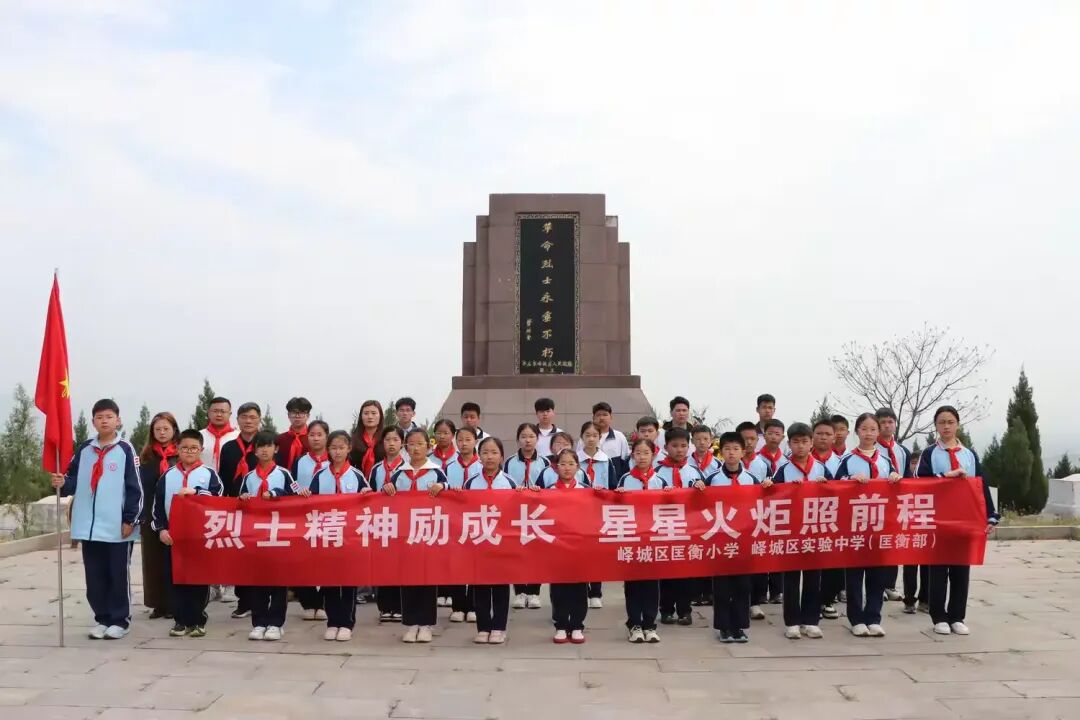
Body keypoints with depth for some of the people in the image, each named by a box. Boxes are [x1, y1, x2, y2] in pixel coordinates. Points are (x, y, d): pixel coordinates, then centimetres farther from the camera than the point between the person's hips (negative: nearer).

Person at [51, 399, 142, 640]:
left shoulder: (125, 449, -4)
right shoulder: (84, 450, 9)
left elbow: (134, 487, -6)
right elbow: (74, 481, 10)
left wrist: (129, 519, -9)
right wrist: (62, 483, -13)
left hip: (117, 527, -4)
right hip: (89, 526, 4)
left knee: (119, 576, 3)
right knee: (95, 577, 11)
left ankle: (120, 620, 13)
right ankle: (102, 619, 22)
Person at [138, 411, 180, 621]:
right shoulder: (146, 456, 10)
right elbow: (142, 485, 9)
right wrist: (141, 514, 1)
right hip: (151, 515, 3)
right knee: (153, 560, 6)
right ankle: (158, 603, 14)